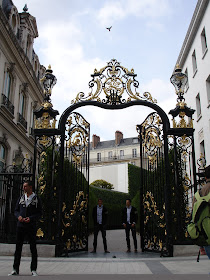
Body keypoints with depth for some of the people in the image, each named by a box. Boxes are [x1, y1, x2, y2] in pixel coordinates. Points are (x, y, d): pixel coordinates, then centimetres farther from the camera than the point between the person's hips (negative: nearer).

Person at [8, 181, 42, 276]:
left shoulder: (36, 199, 0)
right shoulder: (21, 198, 10)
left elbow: (39, 213, 0)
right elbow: (16, 210, 13)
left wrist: (30, 218, -16)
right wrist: (18, 216, -9)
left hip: (31, 226, -3)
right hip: (20, 226, 3)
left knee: (33, 248, 2)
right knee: (18, 248, 5)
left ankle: (33, 270, 12)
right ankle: (15, 269, 15)